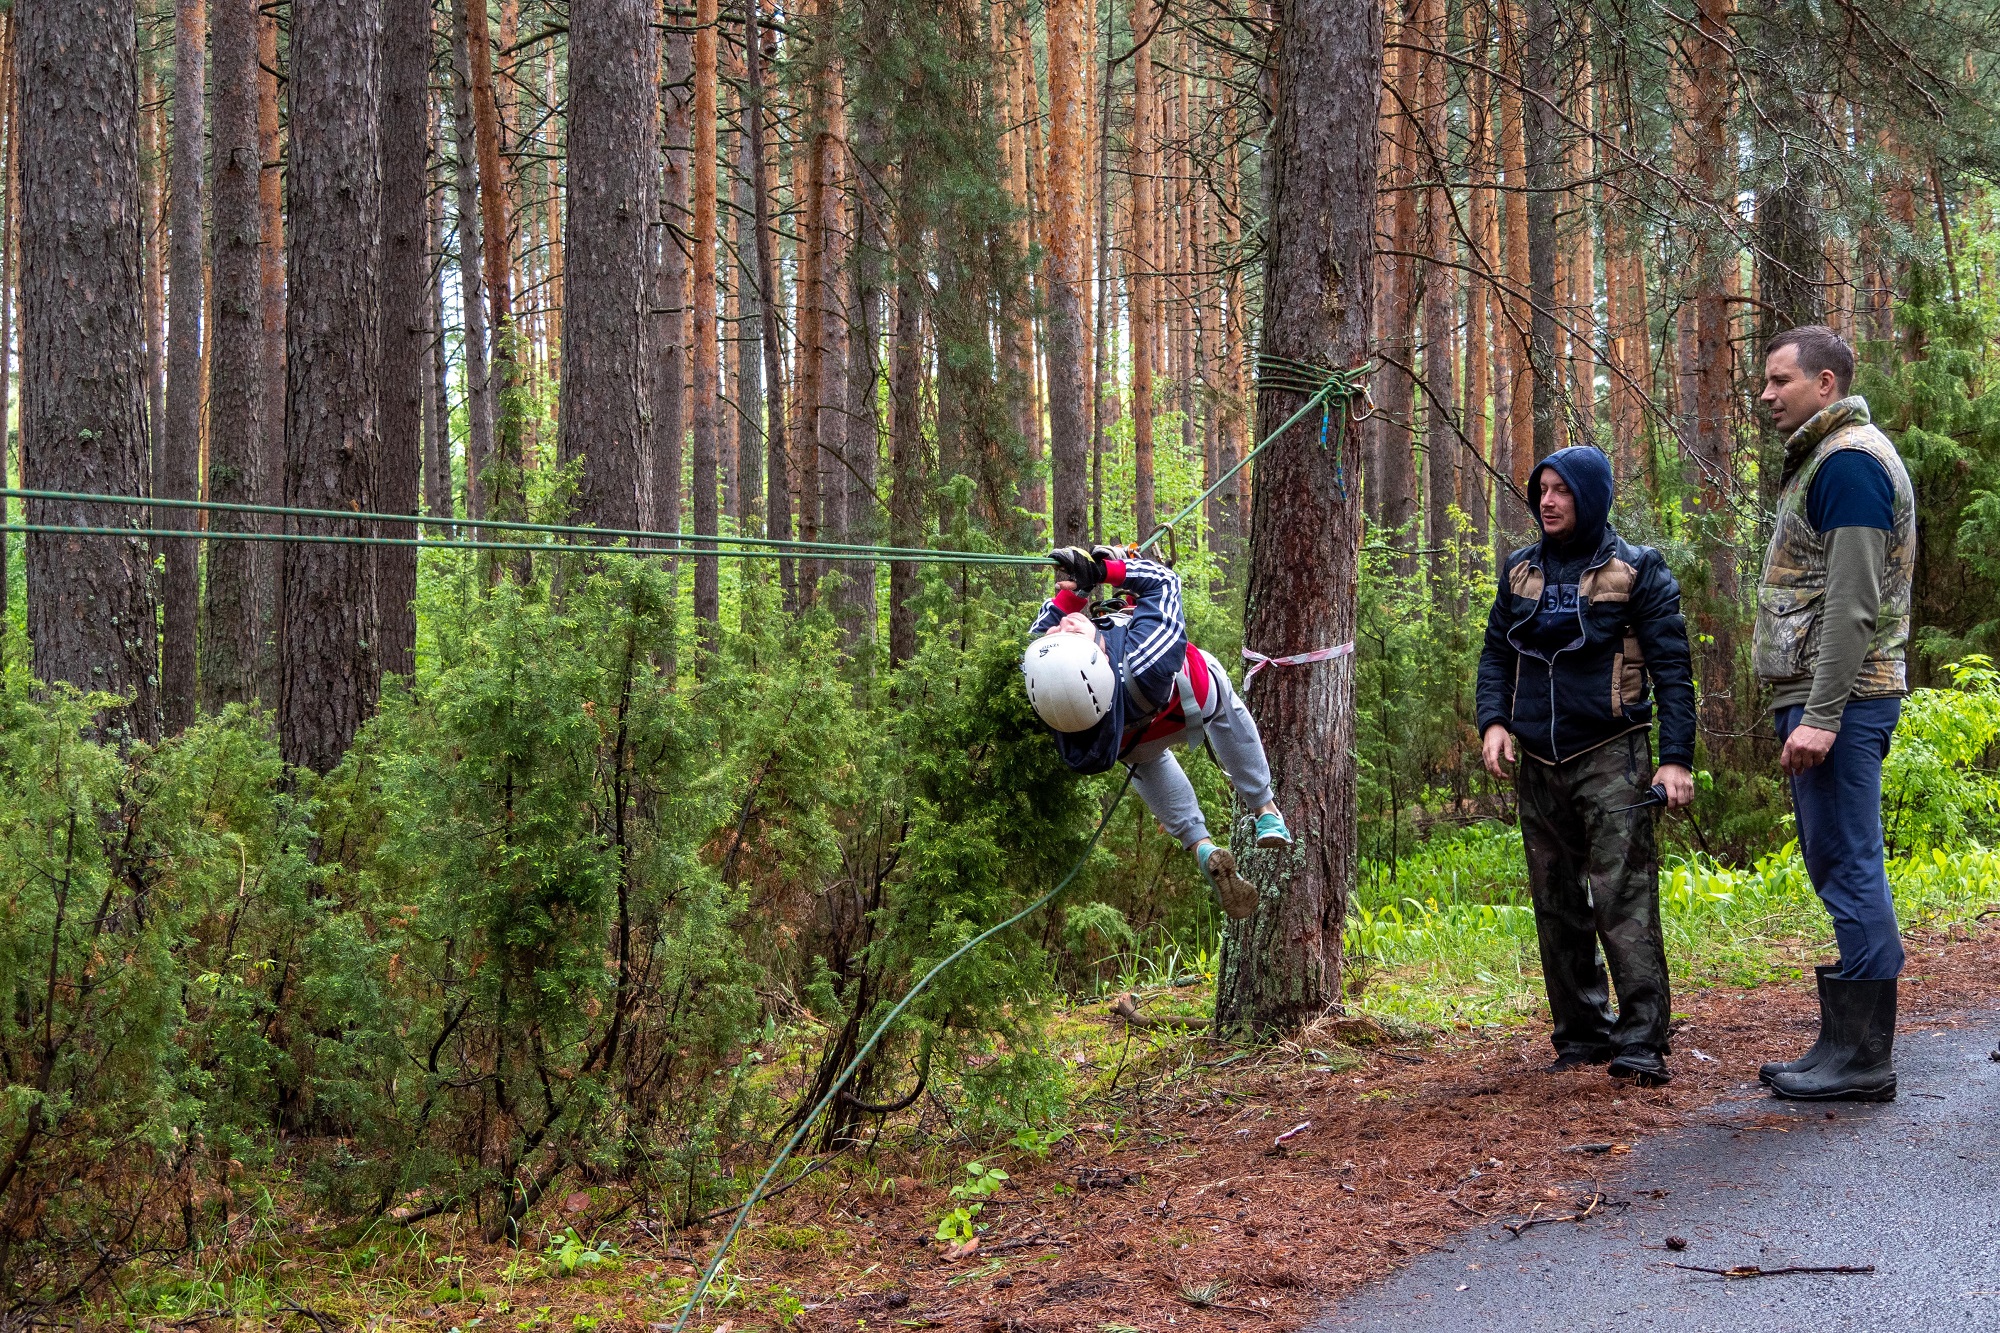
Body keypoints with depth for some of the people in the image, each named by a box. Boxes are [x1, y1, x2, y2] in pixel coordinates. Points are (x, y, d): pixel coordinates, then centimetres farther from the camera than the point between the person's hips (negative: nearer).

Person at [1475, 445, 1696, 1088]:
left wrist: (1676, 759, -13)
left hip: (1611, 760, -6)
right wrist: (1492, 722, 0)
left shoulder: (1636, 571, -3)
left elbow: (1672, 668, -5)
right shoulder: (1521, 571, 12)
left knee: (1624, 901, -12)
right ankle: (1581, 1035, 17)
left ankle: (1642, 1044, -13)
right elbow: (1496, 652, 18)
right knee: (1557, 905, 8)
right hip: (1538, 766, 6)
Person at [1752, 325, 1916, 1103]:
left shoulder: (1850, 461, -11)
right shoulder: (1819, 461, 21)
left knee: (1847, 868, -9)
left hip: (1840, 699, -11)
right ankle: (1847, 1044, 16)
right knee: (1837, 867, 11)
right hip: (1817, 699, 11)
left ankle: (1862, 1056, -7)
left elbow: (1854, 603, -19)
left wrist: (1822, 715, -22)